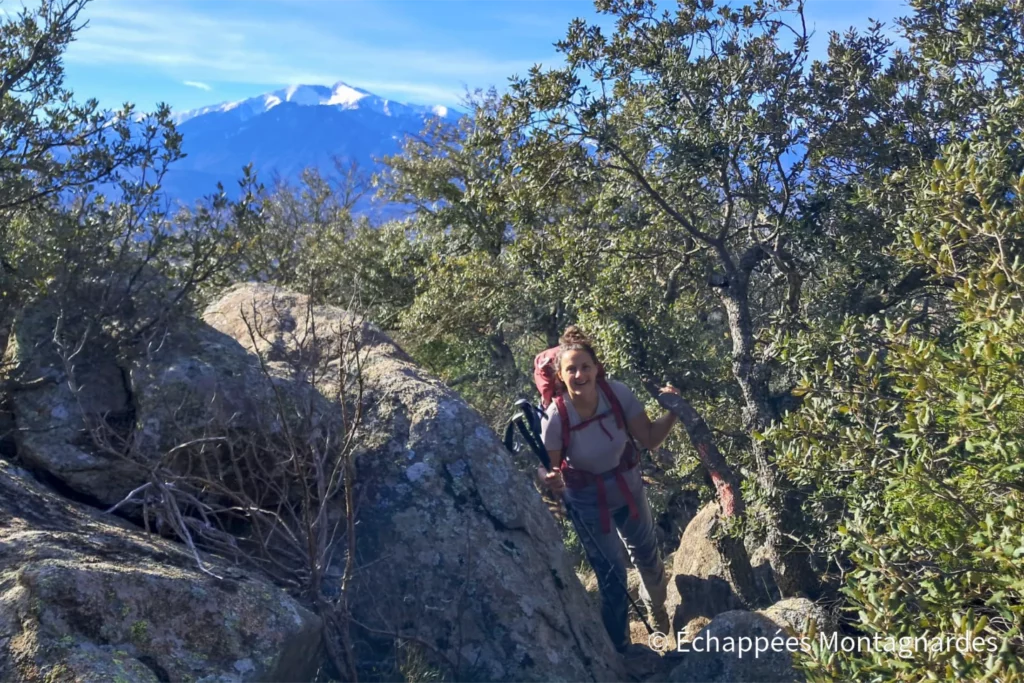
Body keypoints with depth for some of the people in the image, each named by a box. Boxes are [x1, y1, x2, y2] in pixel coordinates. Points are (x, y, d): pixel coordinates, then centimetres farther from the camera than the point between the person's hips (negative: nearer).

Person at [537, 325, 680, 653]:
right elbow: (545, 467, -19)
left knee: (646, 552, 28)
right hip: (587, 499, -3)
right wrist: (550, 480, -41)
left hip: (627, 485, 4)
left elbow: (649, 439, -13)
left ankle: (657, 608, 62)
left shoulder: (619, 393, -26)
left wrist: (672, 412, -29)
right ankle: (619, 647, 34)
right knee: (611, 573, 6)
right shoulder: (555, 417, -31)